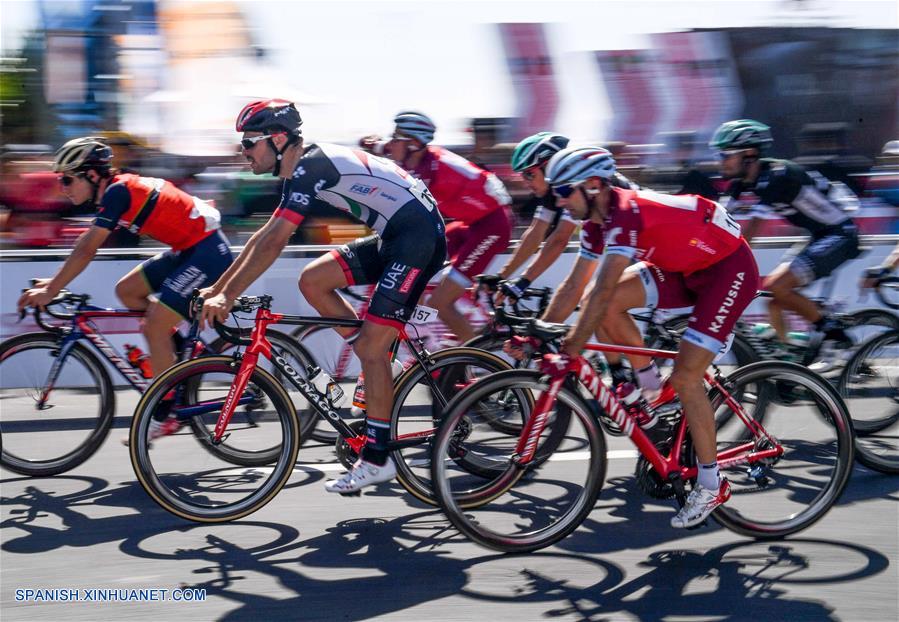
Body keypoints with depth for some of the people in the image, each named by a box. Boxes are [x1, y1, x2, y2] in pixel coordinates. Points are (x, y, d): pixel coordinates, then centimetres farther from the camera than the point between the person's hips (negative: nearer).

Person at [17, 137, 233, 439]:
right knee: (126, 290, 10)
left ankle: (164, 416, -3)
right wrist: (54, 282, 16)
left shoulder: (117, 191, -17)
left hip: (208, 253, -10)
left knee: (155, 325, -12)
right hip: (188, 250, 10)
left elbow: (86, 250, -20)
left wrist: (50, 291, -16)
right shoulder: (116, 189, 10)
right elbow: (85, 243, 18)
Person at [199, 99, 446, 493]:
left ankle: (377, 459, -3)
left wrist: (227, 297, -20)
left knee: (369, 348, -10)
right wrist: (216, 288, 18)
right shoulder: (305, 169, 14)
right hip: (394, 237, 10)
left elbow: (273, 243, -22)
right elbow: (263, 238, 18)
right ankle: (379, 367, 10)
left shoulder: (309, 168, -16)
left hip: (419, 236, -10)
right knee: (313, 280, 4)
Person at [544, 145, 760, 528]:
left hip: (731, 270, -9)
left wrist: (570, 350, -35)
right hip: (690, 269, 9)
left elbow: (604, 293, -35)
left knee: (685, 377, -15)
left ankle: (711, 485, -2)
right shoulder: (605, 215, -1)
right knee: (602, 301, -2)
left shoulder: (626, 213, -28)